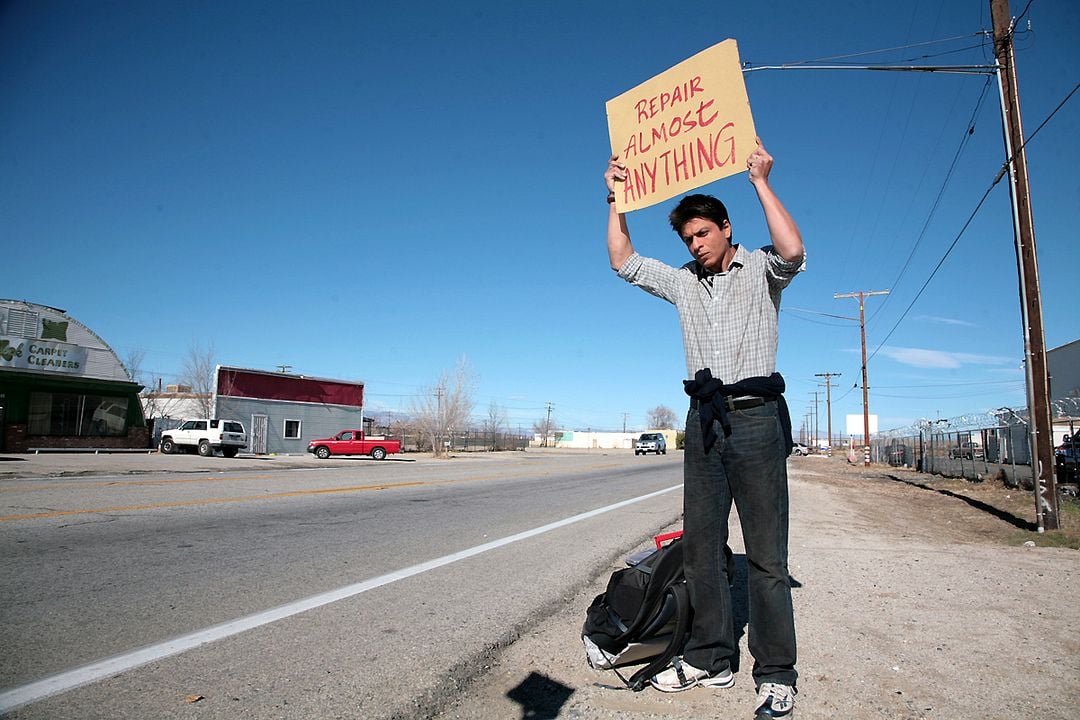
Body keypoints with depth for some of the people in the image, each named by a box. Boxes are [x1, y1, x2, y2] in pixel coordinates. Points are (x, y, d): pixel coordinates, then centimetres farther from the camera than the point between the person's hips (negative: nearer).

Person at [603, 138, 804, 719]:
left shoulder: (761, 270, 5)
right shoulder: (682, 282, 18)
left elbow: (793, 252, -17)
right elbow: (623, 262, 18)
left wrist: (761, 182, -11)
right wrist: (616, 198, 13)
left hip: (755, 415, -5)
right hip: (703, 418, 5)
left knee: (766, 552, -3)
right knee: (700, 546, 6)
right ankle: (710, 659, 17)